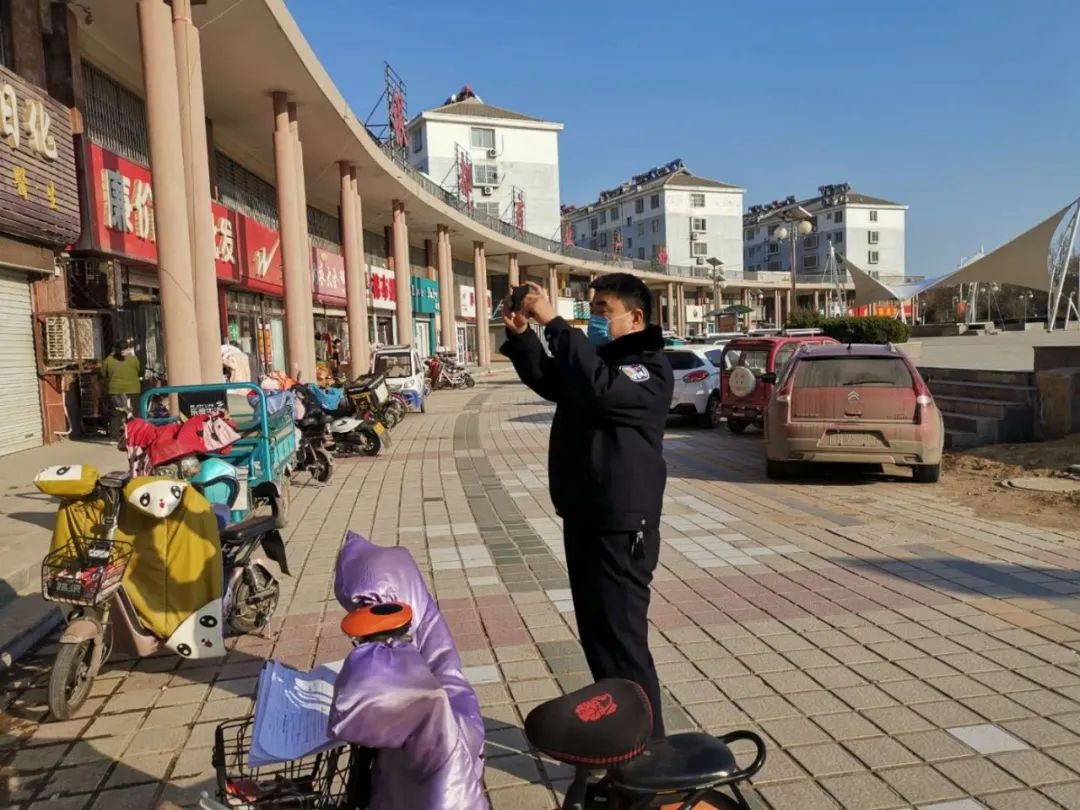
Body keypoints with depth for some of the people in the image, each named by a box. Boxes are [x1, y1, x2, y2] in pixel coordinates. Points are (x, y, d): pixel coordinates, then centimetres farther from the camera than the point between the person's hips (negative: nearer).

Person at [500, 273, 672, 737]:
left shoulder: (650, 368, -13)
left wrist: (554, 324, -28)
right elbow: (548, 382, 19)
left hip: (621, 524, -9)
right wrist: (521, 334, 3)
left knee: (622, 637, -5)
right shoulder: (598, 355, 14)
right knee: (595, 633, 18)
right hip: (581, 516, 9)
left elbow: (598, 389, -32)